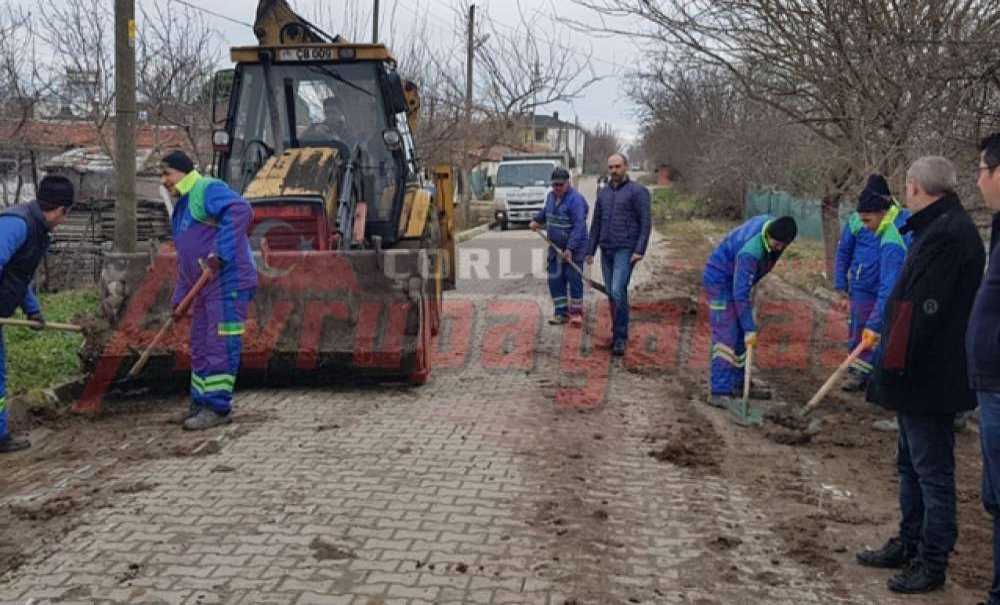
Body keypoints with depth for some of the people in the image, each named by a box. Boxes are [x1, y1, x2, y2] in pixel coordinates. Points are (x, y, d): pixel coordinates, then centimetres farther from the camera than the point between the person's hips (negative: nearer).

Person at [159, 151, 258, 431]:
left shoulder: (208, 190, -8)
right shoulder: (181, 209, 23)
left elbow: (240, 210, -28)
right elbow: (184, 261, 27)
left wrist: (220, 253, -31)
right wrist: (179, 298, 23)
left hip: (229, 283, -10)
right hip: (204, 289, 10)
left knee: (220, 346, -7)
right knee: (200, 347, 15)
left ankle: (218, 408, 0)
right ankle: (200, 402, 27)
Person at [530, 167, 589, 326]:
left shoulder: (575, 199, -19)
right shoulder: (551, 196, 7)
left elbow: (578, 226, -26)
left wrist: (570, 248, -30)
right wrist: (536, 220, 23)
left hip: (574, 248, -7)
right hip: (555, 247, 7)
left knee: (574, 279, -1)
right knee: (555, 280, 6)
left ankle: (576, 312, 11)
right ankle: (561, 312, 13)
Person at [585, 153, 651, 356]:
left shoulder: (637, 191, -4)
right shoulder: (603, 193, 13)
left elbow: (646, 223, -8)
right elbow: (596, 224, 17)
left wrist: (640, 250, -17)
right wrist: (590, 251, 14)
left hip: (626, 250, -6)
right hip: (606, 250, 6)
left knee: (618, 291, -17)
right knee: (612, 293, 9)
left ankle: (620, 337, -9)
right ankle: (617, 332, 20)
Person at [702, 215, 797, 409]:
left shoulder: (774, 224, -12)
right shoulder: (750, 251, -36)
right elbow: (740, 294, -34)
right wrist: (750, 329, -32)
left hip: (738, 279, 9)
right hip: (720, 279, -9)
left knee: (741, 335, 11)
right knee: (726, 335, -16)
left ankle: (740, 384, 20)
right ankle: (719, 392, -17)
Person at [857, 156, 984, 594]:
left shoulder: (946, 234, -21)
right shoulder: (939, 229, 12)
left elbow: (920, 311, -26)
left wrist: (893, 367, -21)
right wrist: (892, 368, 16)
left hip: (928, 378, -10)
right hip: (921, 375, 10)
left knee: (932, 471, 2)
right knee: (911, 464, 20)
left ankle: (933, 563, 14)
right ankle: (910, 545, 34)